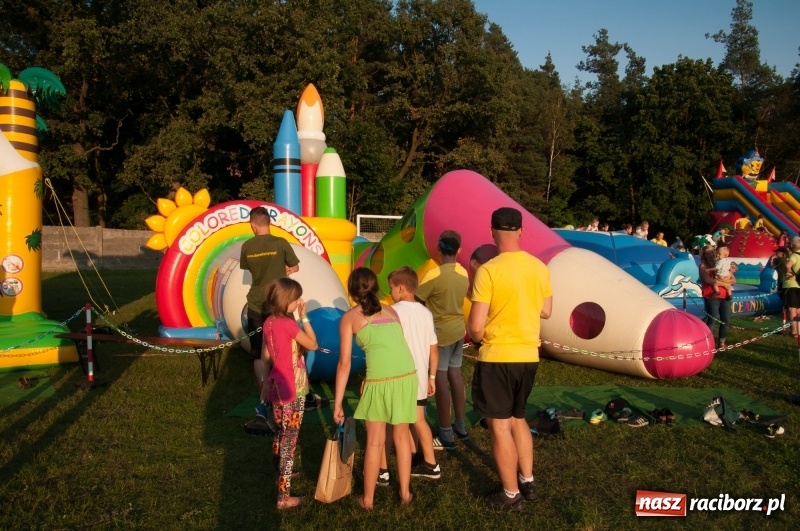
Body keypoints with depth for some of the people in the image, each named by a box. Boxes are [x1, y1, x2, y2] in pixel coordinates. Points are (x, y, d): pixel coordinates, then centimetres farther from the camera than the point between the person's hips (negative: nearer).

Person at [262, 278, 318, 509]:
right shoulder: (289, 324, -20)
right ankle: (284, 497, 7)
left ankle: (280, 476, 41)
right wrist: (304, 317, -7)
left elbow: (265, 355, 7)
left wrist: (267, 382, 15)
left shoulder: (269, 323, 1)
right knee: (289, 442, 0)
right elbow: (313, 345, -8)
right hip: (292, 390, -8)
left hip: (277, 387, 8)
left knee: (280, 435, 24)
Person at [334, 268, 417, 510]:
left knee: (374, 442, 13)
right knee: (401, 437, 21)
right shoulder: (391, 311, 20)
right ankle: (405, 493, 32)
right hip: (408, 376, 4)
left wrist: (337, 403, 7)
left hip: (381, 380, -4)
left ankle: (368, 499, 27)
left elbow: (345, 363, 3)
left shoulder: (349, 317, 9)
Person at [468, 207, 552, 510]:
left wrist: (476, 339, 5)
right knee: (517, 419, 23)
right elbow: (546, 312, 12)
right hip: (529, 356, 6)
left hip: (497, 357, -6)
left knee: (499, 426, 7)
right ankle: (527, 482, 32)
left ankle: (510, 494, 18)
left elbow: (476, 326, -16)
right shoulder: (539, 267, 0)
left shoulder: (488, 270, -17)